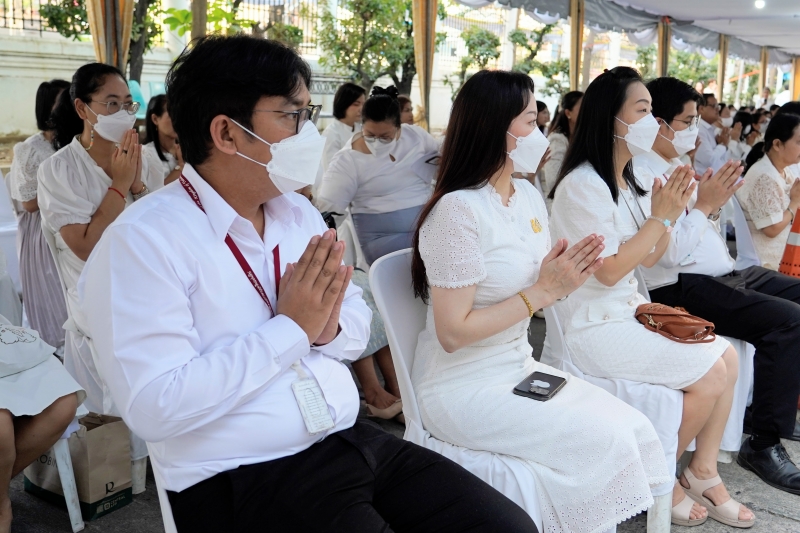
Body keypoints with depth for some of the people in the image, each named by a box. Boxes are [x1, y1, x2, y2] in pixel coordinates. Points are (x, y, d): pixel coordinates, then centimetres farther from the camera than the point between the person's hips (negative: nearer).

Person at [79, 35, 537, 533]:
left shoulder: (299, 213, 9)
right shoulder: (143, 241, -13)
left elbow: (359, 323, 14)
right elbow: (156, 408, -19)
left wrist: (328, 327, -9)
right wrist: (290, 328, -18)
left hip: (353, 441, 7)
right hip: (241, 479, -6)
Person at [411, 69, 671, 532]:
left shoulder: (529, 194, 4)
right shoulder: (458, 210, -22)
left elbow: (534, 284, 10)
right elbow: (453, 333, -22)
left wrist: (566, 279, -13)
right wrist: (543, 292, -20)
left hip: (520, 366, 8)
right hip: (465, 387, -8)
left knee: (636, 428, -3)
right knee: (605, 441, -16)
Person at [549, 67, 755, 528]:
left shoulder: (629, 180, 9)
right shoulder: (583, 185, -19)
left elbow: (649, 259, 11)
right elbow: (608, 271, -20)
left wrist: (671, 212, -5)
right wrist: (660, 216, -16)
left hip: (629, 308, 9)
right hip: (592, 325, -9)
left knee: (727, 356, 0)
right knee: (710, 375, -12)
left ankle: (703, 471, 13)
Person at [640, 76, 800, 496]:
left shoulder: (679, 166, 15)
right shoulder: (640, 173, -15)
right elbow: (669, 253, -22)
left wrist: (714, 204, 3)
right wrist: (704, 205, -14)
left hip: (725, 272, 10)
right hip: (684, 288, -10)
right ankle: (764, 445, -10)